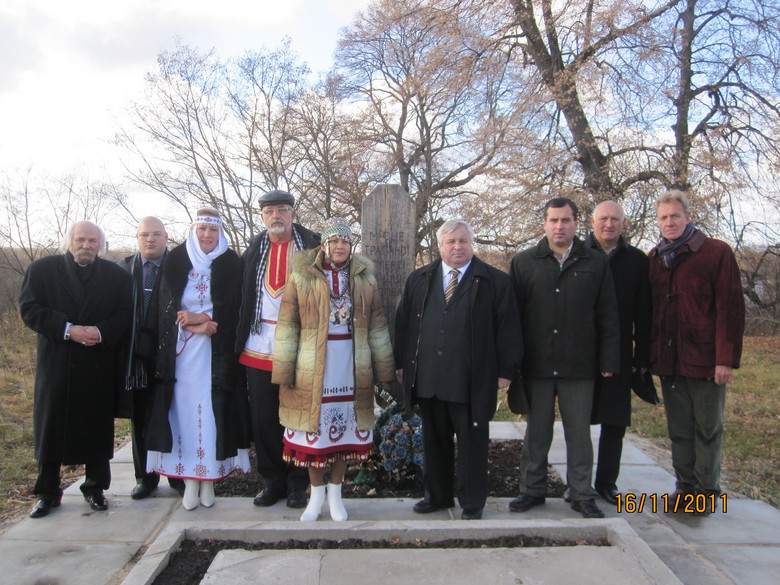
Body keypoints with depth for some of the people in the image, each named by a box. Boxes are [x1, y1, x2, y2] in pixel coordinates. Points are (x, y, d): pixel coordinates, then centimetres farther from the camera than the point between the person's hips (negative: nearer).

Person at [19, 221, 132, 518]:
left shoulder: (116, 274, 4)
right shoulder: (42, 269, 3)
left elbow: (124, 314, 1)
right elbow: (30, 309, -4)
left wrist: (101, 332, -18)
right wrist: (67, 329, -16)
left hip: (99, 366, 1)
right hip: (55, 363, 0)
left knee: (97, 428, 9)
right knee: (51, 427, 7)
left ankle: (95, 488, 24)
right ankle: (48, 492, 22)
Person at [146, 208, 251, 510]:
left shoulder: (231, 262, 2)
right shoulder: (176, 259, 5)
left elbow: (231, 308, -3)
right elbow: (169, 304, 0)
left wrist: (195, 318, -13)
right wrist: (198, 324, -14)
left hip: (217, 350, -1)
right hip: (180, 349, 1)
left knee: (213, 409, -1)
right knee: (185, 407, 1)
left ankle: (209, 478, 11)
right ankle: (190, 480, 11)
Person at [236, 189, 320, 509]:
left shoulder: (312, 246, 0)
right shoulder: (253, 250, 9)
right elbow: (242, 296, 11)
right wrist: (241, 337, 4)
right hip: (259, 347, 3)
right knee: (264, 419, 9)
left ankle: (297, 483, 21)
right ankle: (272, 480, 24)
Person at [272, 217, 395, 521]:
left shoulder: (365, 278, 6)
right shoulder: (301, 276, 0)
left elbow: (377, 326, 8)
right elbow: (287, 325, 0)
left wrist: (383, 369, 6)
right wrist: (285, 370, -4)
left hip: (352, 367, 2)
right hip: (312, 367, -1)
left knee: (345, 429, 8)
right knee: (313, 428, 5)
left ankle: (335, 493, 26)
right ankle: (316, 494, 25)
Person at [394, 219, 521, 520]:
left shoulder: (495, 281, 1)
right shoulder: (418, 280, 11)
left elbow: (507, 328, -2)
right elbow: (403, 323, 11)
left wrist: (505, 370, -5)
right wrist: (402, 363, 7)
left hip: (472, 381, -3)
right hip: (427, 379, 4)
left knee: (471, 443, 8)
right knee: (434, 440, 15)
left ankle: (471, 502, 23)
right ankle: (437, 495, 31)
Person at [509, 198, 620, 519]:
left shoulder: (596, 263, 4)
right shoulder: (524, 262, 3)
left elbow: (607, 317, 4)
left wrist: (608, 361, -1)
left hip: (579, 365, 0)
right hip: (536, 364, 0)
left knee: (579, 432, 9)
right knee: (536, 432, 12)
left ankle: (582, 495, 24)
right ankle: (533, 489, 27)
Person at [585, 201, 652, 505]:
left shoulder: (637, 260, 5)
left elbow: (643, 314, 4)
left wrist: (642, 355, 0)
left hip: (619, 355, 2)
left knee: (615, 422, 9)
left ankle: (607, 482, 24)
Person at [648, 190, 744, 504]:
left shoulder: (717, 253, -5)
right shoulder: (654, 259, 10)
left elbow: (731, 309, -10)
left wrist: (726, 358, -14)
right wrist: (645, 355, 9)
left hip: (705, 360, -4)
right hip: (669, 360, 5)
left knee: (708, 428, 8)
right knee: (678, 430, 12)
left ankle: (706, 490, 21)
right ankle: (685, 486, 24)